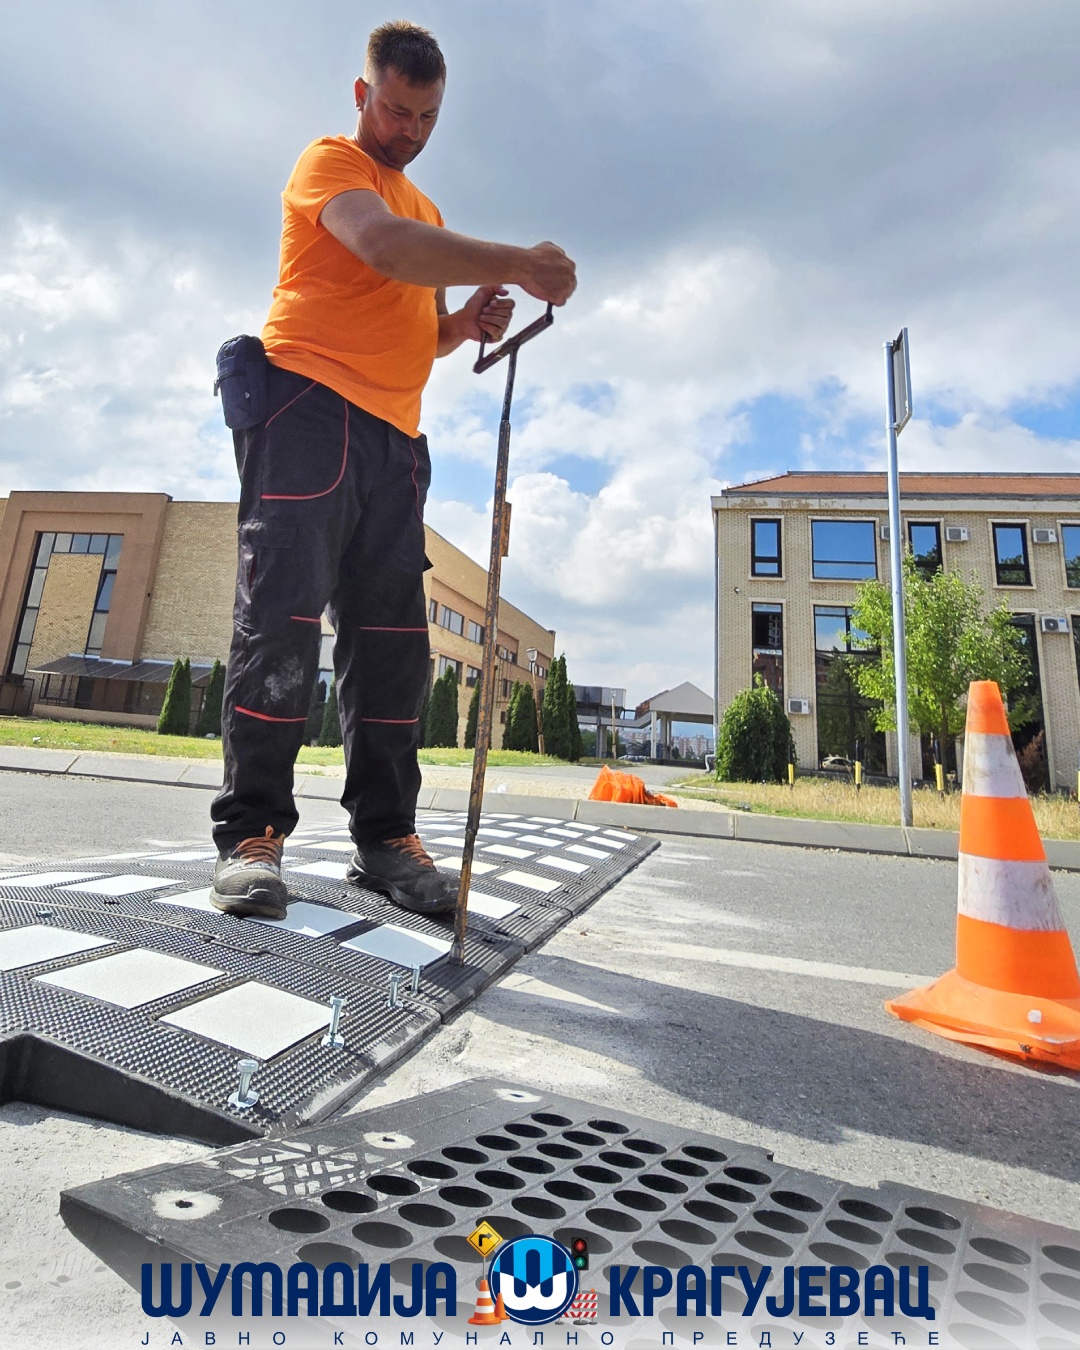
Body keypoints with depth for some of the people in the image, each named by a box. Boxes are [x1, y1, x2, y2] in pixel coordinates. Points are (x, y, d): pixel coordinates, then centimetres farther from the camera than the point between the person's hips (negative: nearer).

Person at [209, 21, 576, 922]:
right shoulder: (331, 161, 9)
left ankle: (386, 836, 2)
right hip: (311, 403, -6)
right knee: (282, 616, -13)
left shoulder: (429, 212, 32)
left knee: (393, 636, -3)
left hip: (394, 434, 6)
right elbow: (381, 245, -13)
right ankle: (252, 832, -5)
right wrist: (519, 263, -15)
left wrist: (467, 322, 10)